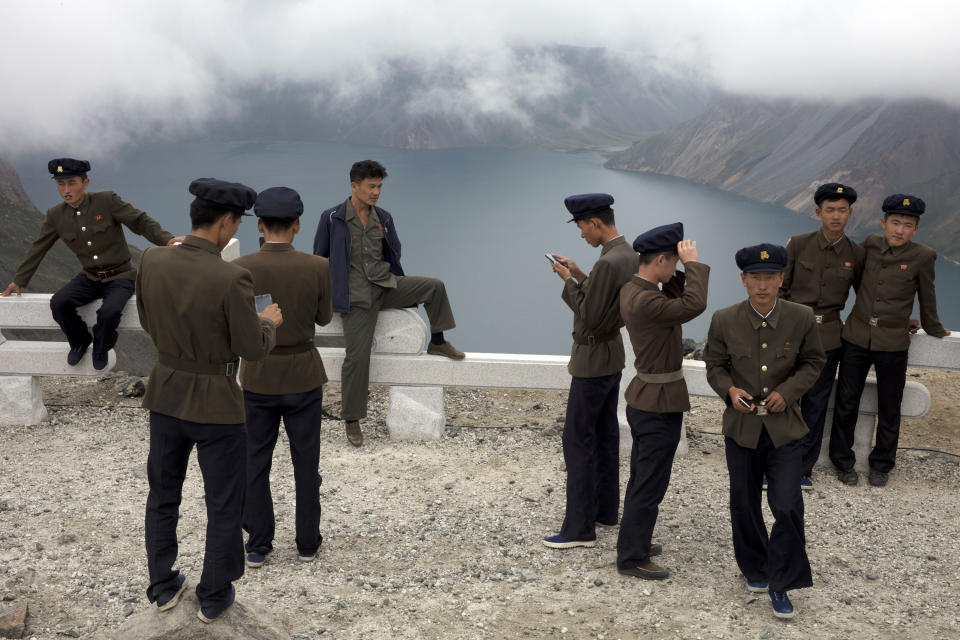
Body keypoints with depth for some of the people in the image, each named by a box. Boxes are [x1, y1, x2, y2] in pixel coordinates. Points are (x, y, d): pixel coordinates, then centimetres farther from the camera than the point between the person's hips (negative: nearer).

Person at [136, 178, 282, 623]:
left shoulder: (152, 260, -9)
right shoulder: (231, 278, -26)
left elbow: (149, 323, 6)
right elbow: (253, 349, -16)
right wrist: (269, 322, 4)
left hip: (166, 393, 5)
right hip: (216, 403, -5)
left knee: (162, 496, 23)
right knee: (224, 504, 16)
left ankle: (163, 588, 38)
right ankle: (214, 597, 30)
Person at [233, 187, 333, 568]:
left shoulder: (240, 269, -14)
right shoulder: (317, 268, -15)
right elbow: (324, 318, 1)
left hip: (258, 377, 0)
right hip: (303, 376, 0)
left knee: (255, 464, 16)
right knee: (305, 462, 16)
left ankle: (258, 546, 24)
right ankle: (307, 542, 27)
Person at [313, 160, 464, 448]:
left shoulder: (383, 218, 6)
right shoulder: (332, 219, -6)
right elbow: (319, 259, 3)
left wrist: (399, 287, 19)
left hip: (386, 285, 4)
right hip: (357, 297, -4)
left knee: (434, 286, -15)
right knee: (357, 357, -6)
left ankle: (437, 342, 5)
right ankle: (351, 419, 9)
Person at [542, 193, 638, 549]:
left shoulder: (608, 263, -24)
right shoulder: (630, 255, 7)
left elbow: (588, 317, -22)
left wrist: (568, 282, -11)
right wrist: (579, 275, 9)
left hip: (593, 361, -10)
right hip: (613, 354, 10)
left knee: (578, 439, -4)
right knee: (605, 435, 16)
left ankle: (580, 528, 0)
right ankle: (605, 510, 28)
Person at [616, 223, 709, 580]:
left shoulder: (632, 289, 5)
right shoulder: (644, 301, -26)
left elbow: (678, 297, 15)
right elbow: (694, 305, -35)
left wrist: (681, 269, -1)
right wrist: (692, 263, -23)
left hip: (645, 399, 10)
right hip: (660, 405, -10)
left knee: (642, 479, 21)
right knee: (650, 485, 1)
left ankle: (634, 542, 34)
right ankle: (632, 558, 12)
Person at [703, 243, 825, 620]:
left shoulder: (801, 318, -9)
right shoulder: (724, 321, -9)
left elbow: (813, 362, 3)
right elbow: (715, 365, 3)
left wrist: (788, 391, -13)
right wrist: (729, 390, -17)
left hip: (785, 428, -1)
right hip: (742, 427, 1)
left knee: (788, 508, -7)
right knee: (745, 505, 14)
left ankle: (780, 584, 12)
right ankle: (755, 569, 38)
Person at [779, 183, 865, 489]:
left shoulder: (856, 254, 1)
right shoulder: (797, 245, -5)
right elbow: (780, 289, 0)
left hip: (827, 337, 2)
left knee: (816, 403, 7)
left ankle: (804, 468, 20)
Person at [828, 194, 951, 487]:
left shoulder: (922, 256, -8)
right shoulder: (871, 244, -1)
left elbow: (927, 298, 4)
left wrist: (933, 329, 15)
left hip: (892, 343, -2)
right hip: (857, 336, 2)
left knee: (889, 408, 11)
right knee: (846, 402, 8)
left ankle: (881, 464, 29)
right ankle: (842, 460, 25)